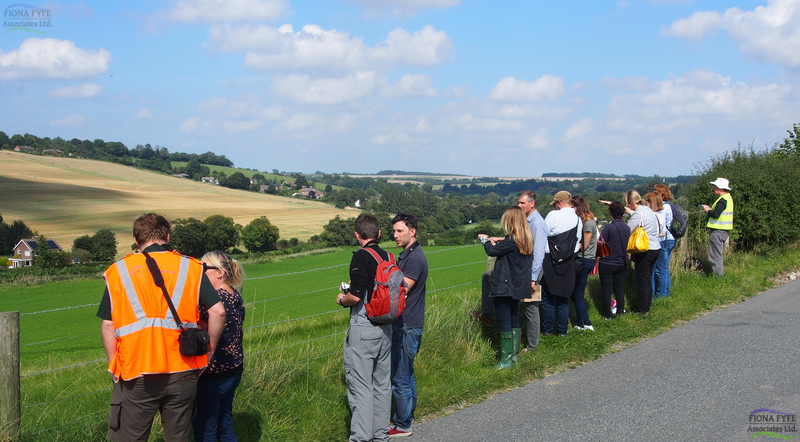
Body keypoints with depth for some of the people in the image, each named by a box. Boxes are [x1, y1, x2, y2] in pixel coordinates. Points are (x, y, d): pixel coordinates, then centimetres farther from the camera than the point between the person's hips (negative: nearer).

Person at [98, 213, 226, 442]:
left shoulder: (118, 271, 4)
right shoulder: (191, 268, 4)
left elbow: (108, 326, 3)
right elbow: (218, 312, -2)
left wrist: (115, 367, 10)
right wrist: (209, 351, 9)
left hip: (135, 373, -1)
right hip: (182, 371, 1)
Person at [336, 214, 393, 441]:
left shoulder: (361, 256, -15)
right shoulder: (388, 257, 6)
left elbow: (356, 295, -23)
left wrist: (342, 300, -1)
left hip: (363, 330, -7)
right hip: (385, 328, 8)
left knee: (360, 386, -3)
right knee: (382, 383, 15)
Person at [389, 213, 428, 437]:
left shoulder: (415, 258, -19)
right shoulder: (407, 254, 14)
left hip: (407, 326, -10)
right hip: (404, 324, 10)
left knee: (400, 377, -3)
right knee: (406, 374, 19)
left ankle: (402, 425, 6)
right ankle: (406, 416, 30)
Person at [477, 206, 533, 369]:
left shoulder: (511, 240, -20)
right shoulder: (527, 240, 6)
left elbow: (492, 251, -14)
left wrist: (485, 240, 4)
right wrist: (498, 242, 14)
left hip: (505, 286, -9)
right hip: (518, 286, 9)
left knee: (504, 321, -4)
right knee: (513, 319, 17)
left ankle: (506, 358, -2)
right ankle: (513, 353, 24)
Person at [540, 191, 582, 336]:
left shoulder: (553, 215, -10)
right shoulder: (578, 219, 5)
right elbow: (578, 243, 9)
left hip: (550, 260, -4)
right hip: (568, 262, 4)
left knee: (548, 297, 6)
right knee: (563, 298, 12)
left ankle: (548, 329, 12)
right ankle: (562, 329, 16)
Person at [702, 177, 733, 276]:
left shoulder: (723, 200, -18)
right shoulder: (728, 198, 16)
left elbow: (716, 214, -26)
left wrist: (708, 211, -8)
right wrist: (711, 209, 12)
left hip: (718, 231, -11)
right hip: (724, 230, 11)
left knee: (715, 255, -6)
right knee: (718, 254, 19)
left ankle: (718, 274, -4)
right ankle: (720, 272, 24)